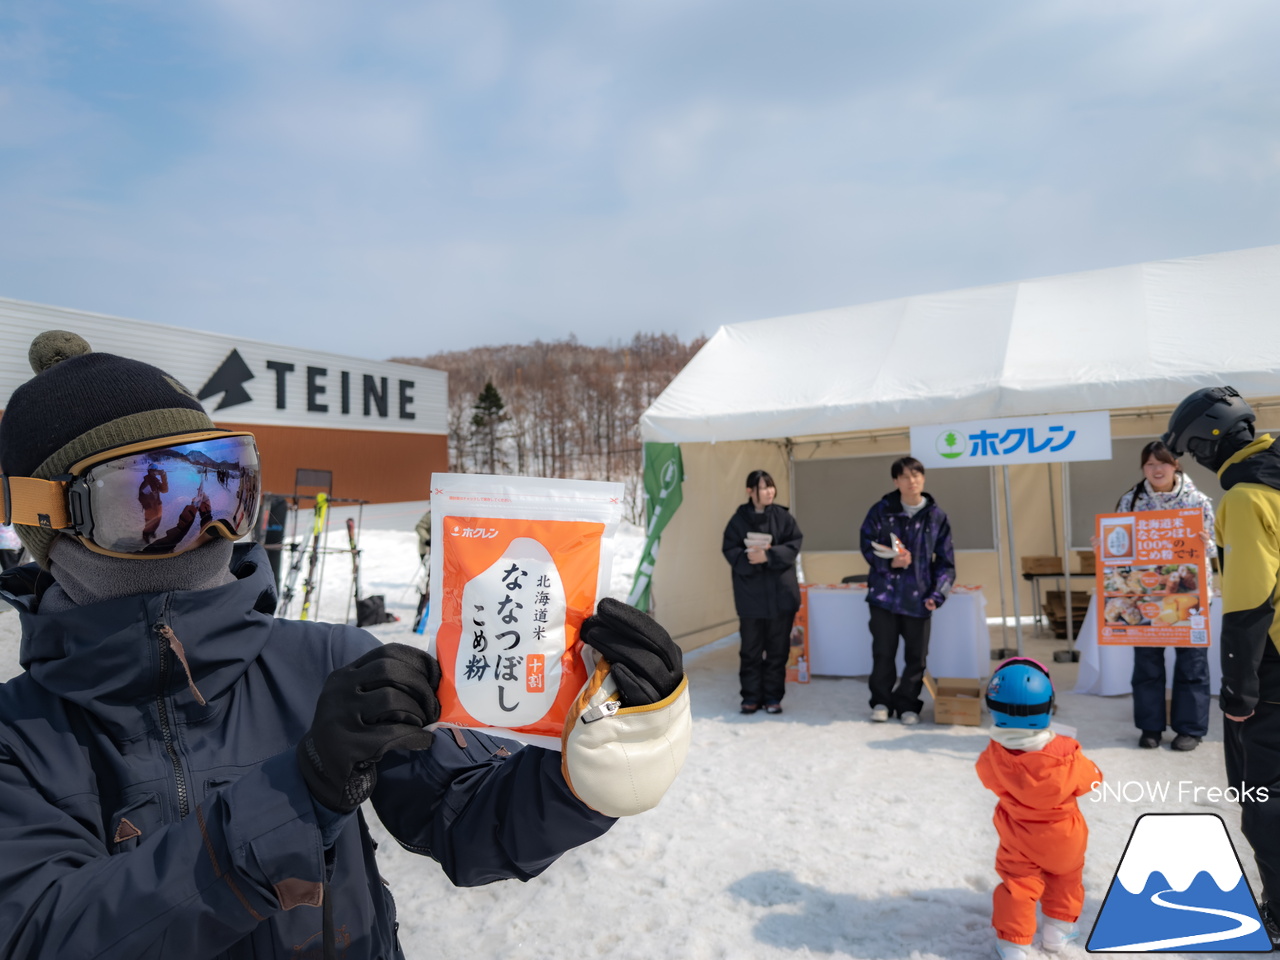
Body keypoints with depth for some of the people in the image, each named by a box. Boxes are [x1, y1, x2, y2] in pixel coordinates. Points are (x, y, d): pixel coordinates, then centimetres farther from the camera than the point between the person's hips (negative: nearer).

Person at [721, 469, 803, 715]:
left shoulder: (783, 516, 2)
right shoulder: (739, 519, 0)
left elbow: (794, 545, -5)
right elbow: (730, 550, -4)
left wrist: (769, 556, -18)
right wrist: (750, 558, -22)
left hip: (781, 593, 1)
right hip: (750, 594, -1)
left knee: (778, 648, 7)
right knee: (750, 648, 5)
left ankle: (773, 696, 18)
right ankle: (751, 696, 17)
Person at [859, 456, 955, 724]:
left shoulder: (937, 516, 1)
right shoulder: (881, 510, -2)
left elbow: (945, 561, 4)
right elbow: (867, 544, 2)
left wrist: (937, 594, -7)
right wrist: (890, 562, -16)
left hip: (918, 597, 1)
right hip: (885, 593, -1)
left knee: (916, 655, 8)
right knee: (883, 652, 8)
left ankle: (907, 704, 26)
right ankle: (881, 701, 26)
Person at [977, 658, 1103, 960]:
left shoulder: (993, 757, -26)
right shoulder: (1065, 754, -27)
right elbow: (1090, 779, -8)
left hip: (1018, 841, -1)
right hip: (1063, 838, 1)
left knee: (1018, 884, 13)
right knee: (1066, 876, 27)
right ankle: (1058, 929, 39)